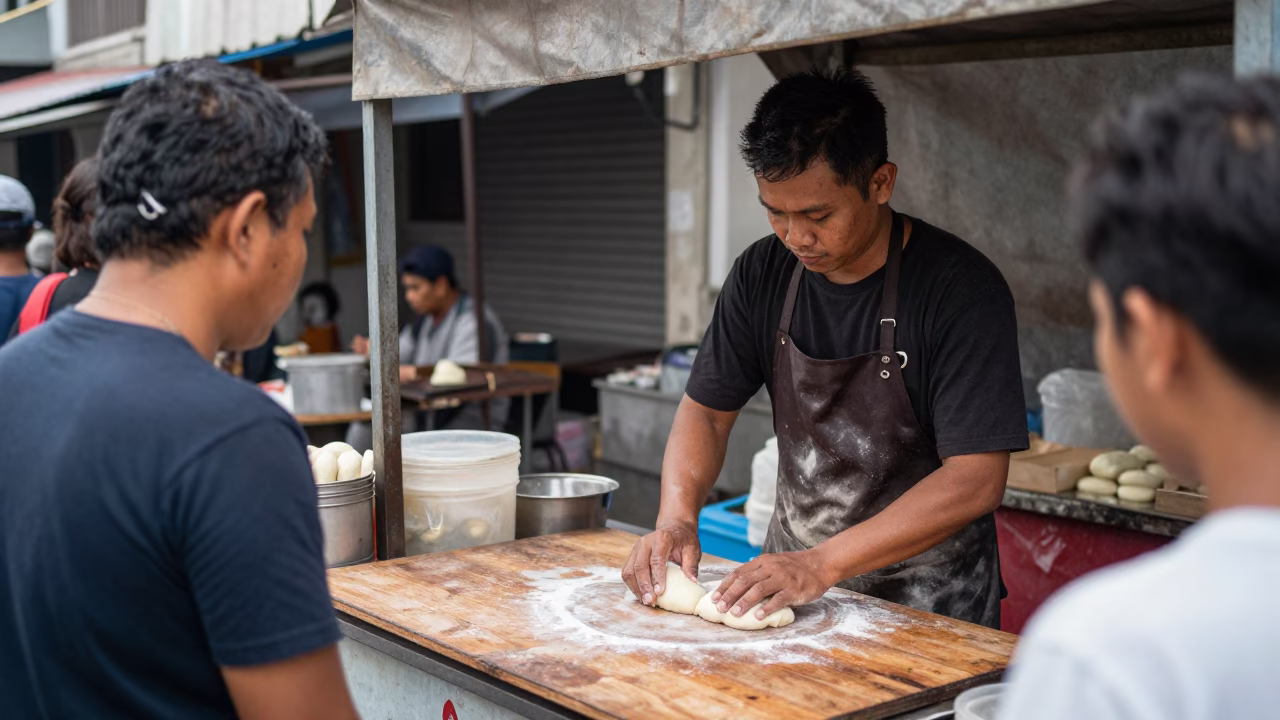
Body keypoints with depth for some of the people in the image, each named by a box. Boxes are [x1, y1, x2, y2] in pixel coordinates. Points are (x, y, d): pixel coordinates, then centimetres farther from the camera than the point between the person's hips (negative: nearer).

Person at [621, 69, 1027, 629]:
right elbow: (706, 409, 8)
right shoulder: (763, 273, 0)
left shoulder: (961, 287, -16)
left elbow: (976, 481, -20)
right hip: (793, 577, 4)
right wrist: (677, 516, -11)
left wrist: (823, 563, -26)